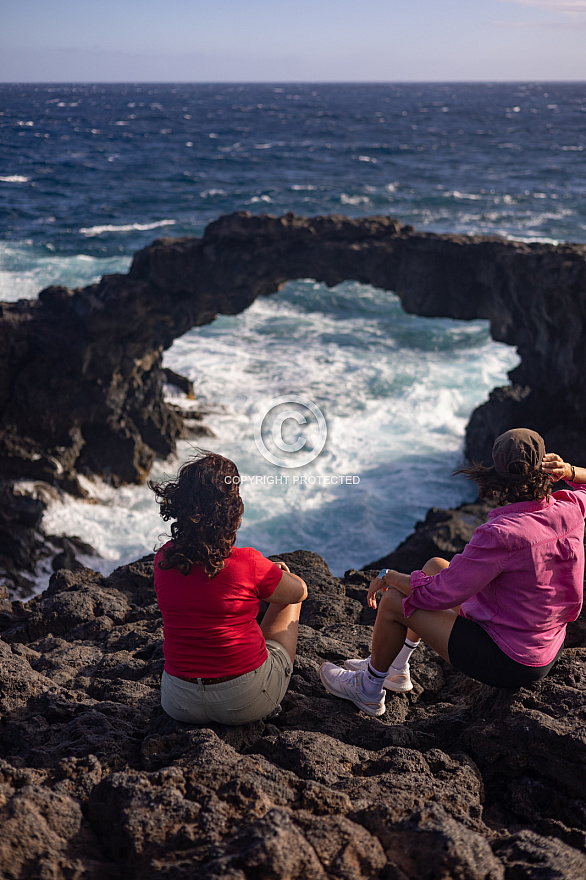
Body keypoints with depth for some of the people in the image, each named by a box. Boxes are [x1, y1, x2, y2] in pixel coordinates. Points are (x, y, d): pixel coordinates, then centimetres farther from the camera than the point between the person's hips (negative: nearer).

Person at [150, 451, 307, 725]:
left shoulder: (163, 559, -9)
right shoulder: (248, 563, -21)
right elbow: (300, 591, -1)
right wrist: (278, 574, 23)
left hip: (179, 704, 4)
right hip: (246, 702, -3)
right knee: (287, 597, 20)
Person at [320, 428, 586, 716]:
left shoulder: (501, 534, -32)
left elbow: (438, 594, -24)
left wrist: (389, 576, -7)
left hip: (509, 664, -8)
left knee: (394, 600, -2)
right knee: (434, 565, 18)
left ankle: (369, 690, 23)